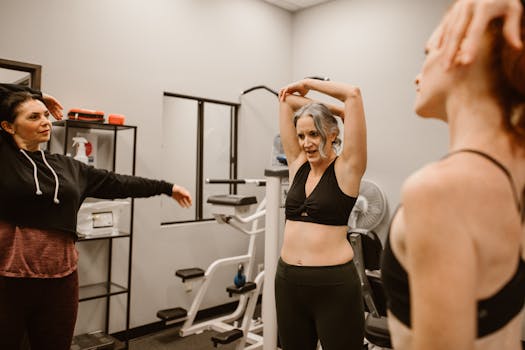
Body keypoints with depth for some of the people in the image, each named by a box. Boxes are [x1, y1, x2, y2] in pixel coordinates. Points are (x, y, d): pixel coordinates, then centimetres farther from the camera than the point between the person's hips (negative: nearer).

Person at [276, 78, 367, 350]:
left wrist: (308, 83, 0)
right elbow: (286, 98, 10)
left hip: (334, 284, -5)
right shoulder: (297, 165, 7)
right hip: (288, 280, 6)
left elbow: (353, 94, -12)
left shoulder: (346, 169, -6)